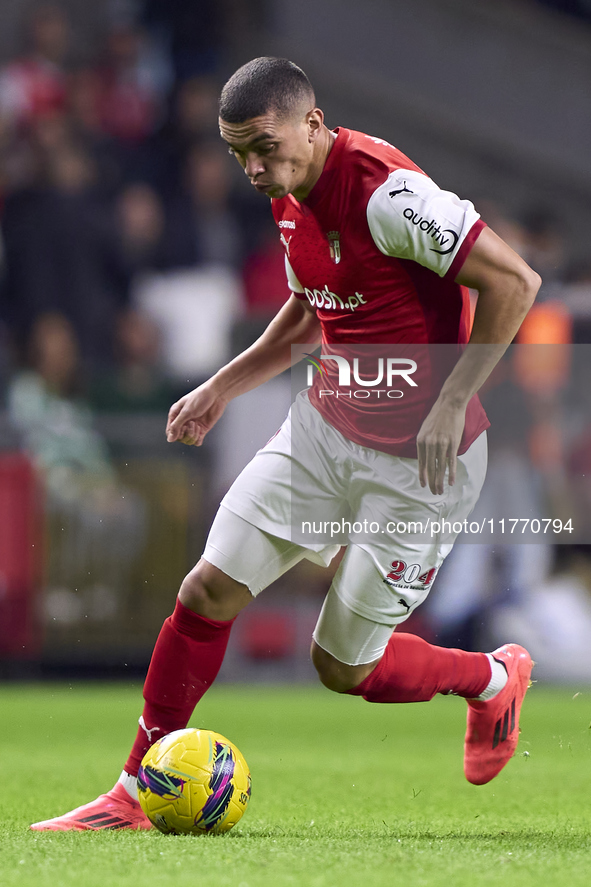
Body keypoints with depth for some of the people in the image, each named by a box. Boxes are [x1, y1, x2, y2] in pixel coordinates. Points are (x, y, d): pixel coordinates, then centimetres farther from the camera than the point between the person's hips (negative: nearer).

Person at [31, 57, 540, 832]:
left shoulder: (383, 189, -24)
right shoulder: (290, 197, 3)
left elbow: (513, 281, -24)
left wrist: (450, 404, -25)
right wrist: (222, 387, 14)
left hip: (418, 460, -7)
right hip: (325, 427, 7)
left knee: (342, 667, 2)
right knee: (210, 589, -4)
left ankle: (493, 680, 31)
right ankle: (137, 794, 8)